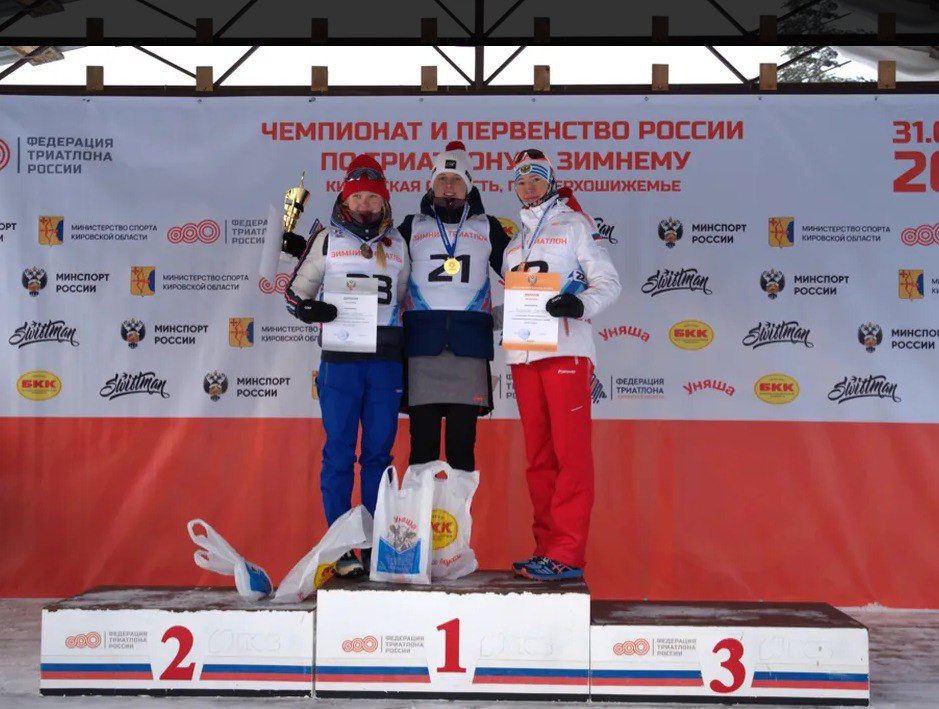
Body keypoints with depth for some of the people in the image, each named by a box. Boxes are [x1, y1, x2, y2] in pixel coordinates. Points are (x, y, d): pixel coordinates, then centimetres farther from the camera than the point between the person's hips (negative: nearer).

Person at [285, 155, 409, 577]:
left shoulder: (397, 244, 13)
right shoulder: (327, 241, 6)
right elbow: (294, 292, 9)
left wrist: (409, 358, 13)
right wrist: (310, 309, -15)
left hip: (386, 357, 3)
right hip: (340, 356, -2)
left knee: (379, 452, 6)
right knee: (340, 453, -2)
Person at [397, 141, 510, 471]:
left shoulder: (487, 227, 16)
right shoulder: (413, 226, 15)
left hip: (470, 341, 0)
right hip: (422, 340, 0)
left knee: (463, 442, 2)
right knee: (422, 438, 0)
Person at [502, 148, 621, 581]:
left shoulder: (573, 225, 6)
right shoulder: (515, 240, 22)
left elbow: (607, 282, -1)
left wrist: (579, 304, -19)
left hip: (566, 349, -6)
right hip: (523, 354, 6)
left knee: (570, 452, -10)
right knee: (538, 456, 6)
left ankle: (567, 554, -11)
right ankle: (547, 547, 11)